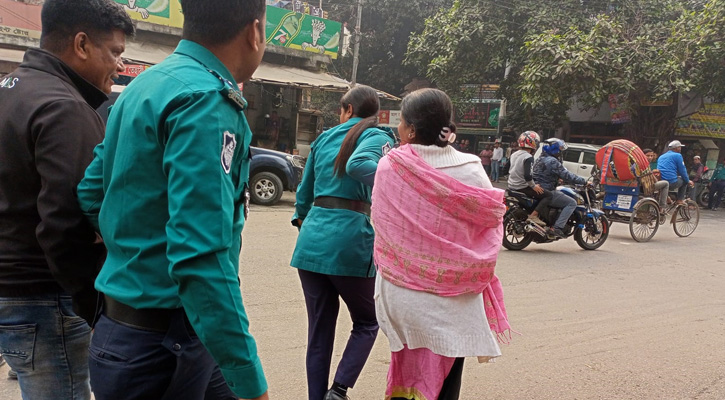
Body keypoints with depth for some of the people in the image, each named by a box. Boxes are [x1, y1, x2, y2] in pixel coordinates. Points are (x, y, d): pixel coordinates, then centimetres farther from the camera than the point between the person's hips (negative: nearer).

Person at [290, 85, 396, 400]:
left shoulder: (324, 138, 17)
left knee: (319, 330, 13)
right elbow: (358, 165, -23)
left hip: (312, 240, 5)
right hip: (350, 240, -5)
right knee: (366, 322, 15)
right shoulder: (377, 136, 1)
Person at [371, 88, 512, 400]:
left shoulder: (389, 167, -11)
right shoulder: (470, 169, -11)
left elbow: (378, 220, 2)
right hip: (453, 301, -1)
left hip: (401, 291, 1)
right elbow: (492, 217, 2)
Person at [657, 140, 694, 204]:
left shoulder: (661, 156, 21)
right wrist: (688, 181, 16)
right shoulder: (677, 155, 1)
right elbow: (682, 171, 0)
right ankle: (680, 200, 13)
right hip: (672, 183, -7)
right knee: (684, 179, 22)